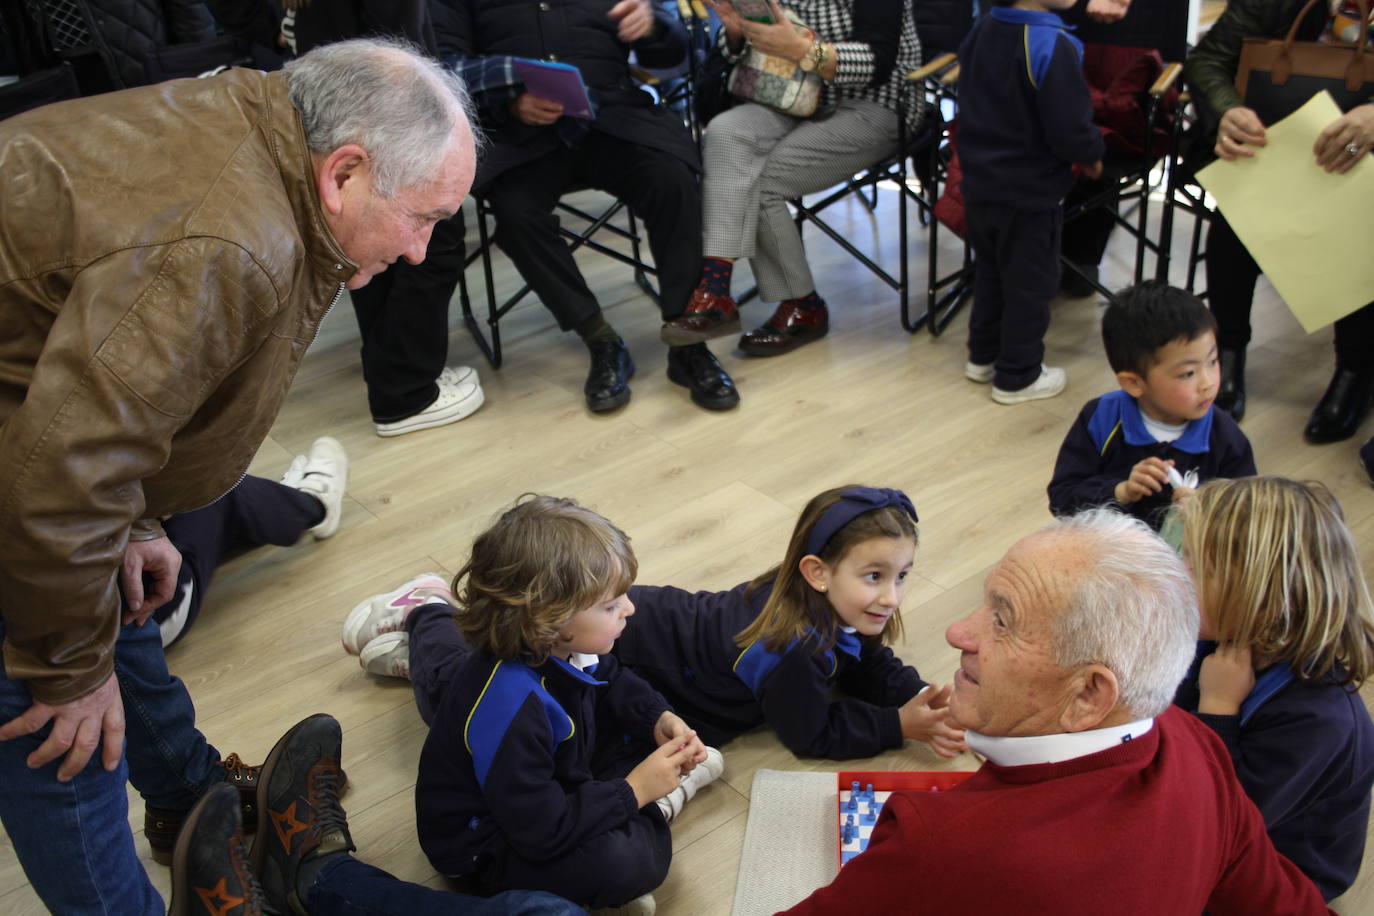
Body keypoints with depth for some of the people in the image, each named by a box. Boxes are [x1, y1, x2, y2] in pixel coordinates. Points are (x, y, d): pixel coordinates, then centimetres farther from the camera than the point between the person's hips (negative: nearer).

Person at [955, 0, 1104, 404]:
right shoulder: (1052, 46, -25)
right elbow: (1069, 132, -24)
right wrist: (1093, 153, -4)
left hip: (980, 185, 7)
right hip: (1029, 196, -7)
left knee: (990, 273, 24)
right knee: (1030, 286, 9)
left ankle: (983, 356, 37)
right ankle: (1017, 377, 21)